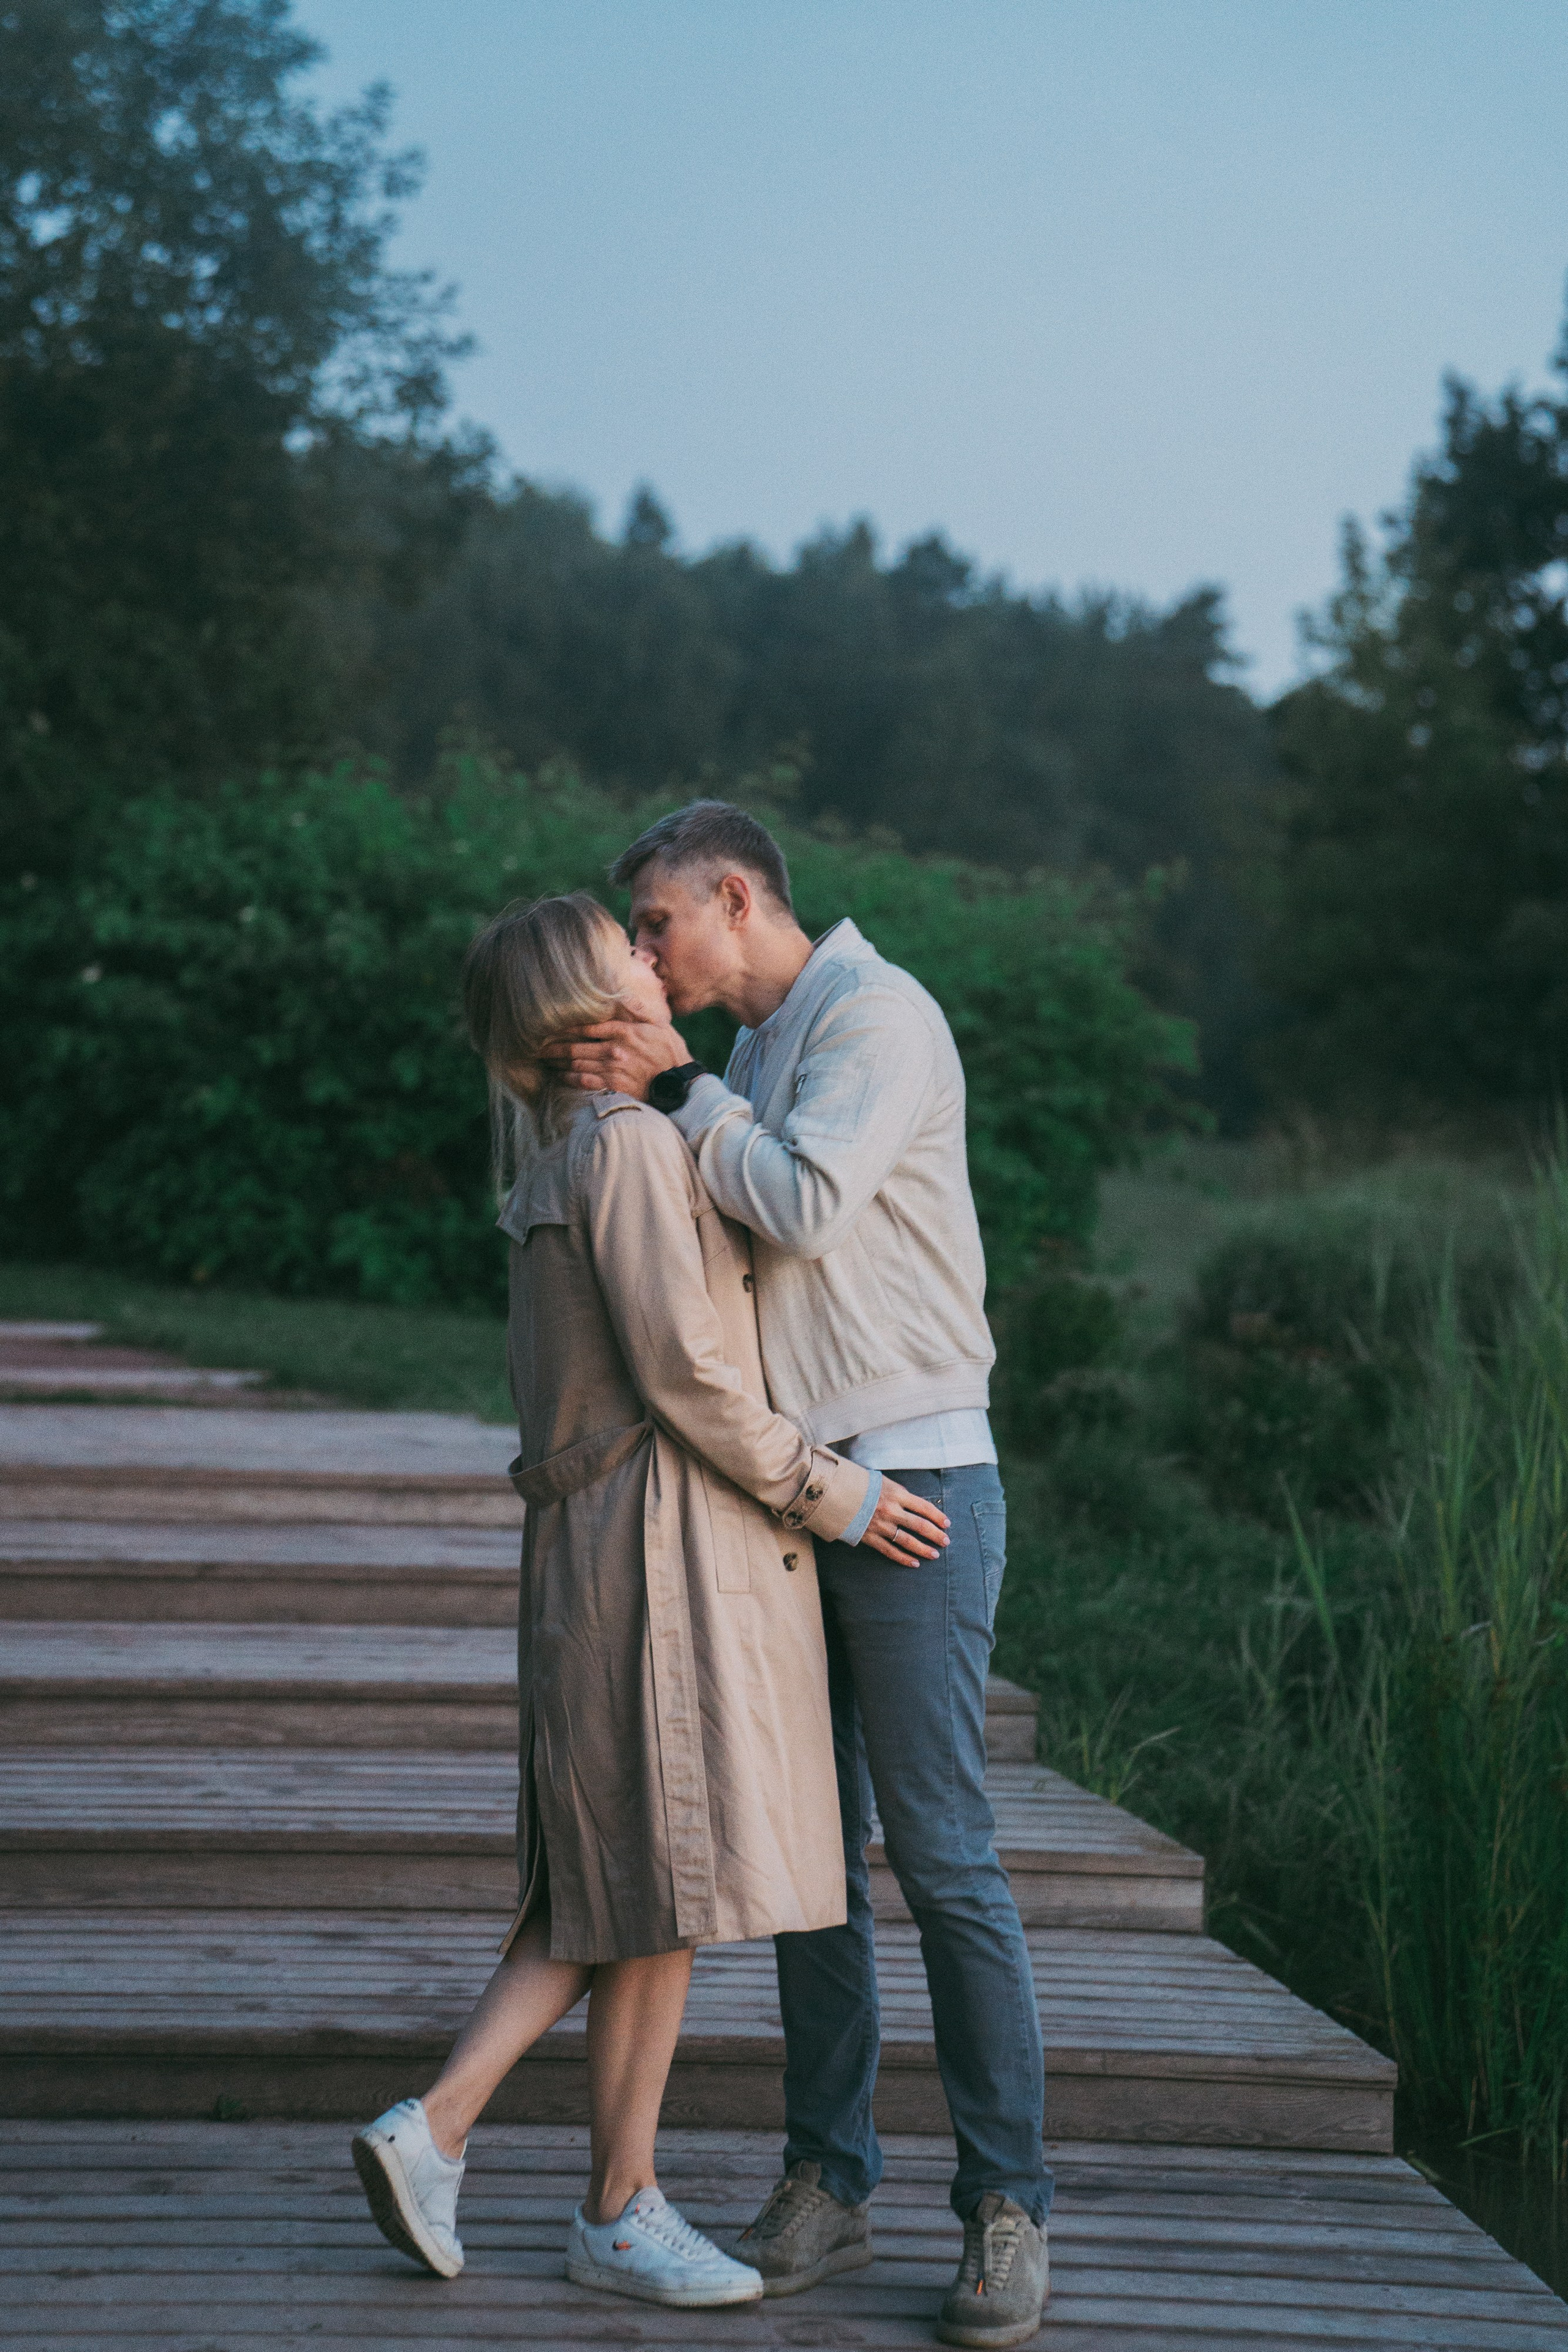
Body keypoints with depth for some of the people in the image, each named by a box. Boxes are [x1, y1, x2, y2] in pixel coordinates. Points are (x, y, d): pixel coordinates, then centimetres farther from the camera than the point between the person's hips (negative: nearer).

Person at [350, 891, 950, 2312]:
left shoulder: (566, 1158, 17)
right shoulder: (628, 1142, -13)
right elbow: (683, 1368, -18)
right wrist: (831, 1493, -10)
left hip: (608, 1545, 10)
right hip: (666, 1539, -10)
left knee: (617, 1890, 12)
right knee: (666, 1882, -2)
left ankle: (435, 2128, 8)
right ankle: (623, 2212, 6)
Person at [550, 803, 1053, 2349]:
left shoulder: (879, 1015, -9)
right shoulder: (757, 1056, 20)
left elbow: (807, 1211, -21)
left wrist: (681, 1092, -8)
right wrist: (641, 1090, -1)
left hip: (912, 1480, -8)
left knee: (939, 1852, -7)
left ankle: (1005, 2206, 0)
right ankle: (827, 2184, 14)